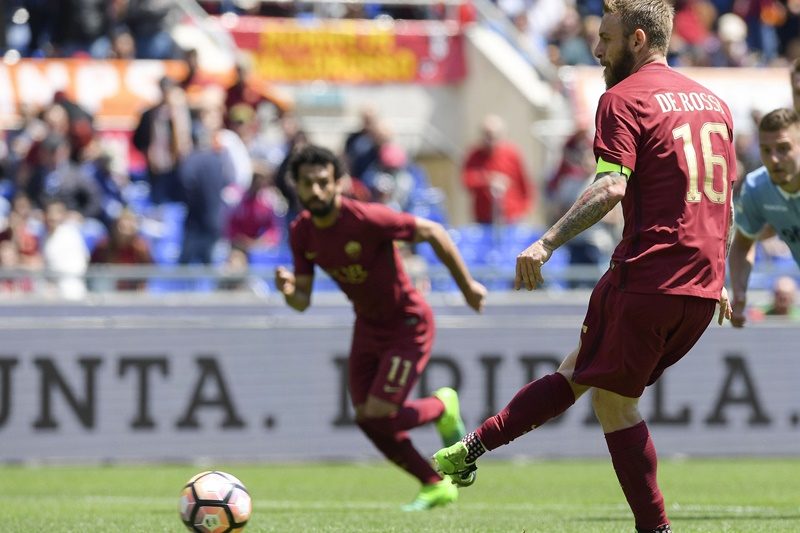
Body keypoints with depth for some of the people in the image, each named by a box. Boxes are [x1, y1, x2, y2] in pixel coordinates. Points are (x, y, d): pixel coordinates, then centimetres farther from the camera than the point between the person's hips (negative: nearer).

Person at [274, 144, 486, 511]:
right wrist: (288, 290, -27)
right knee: (366, 420, 6)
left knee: (379, 418, -14)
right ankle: (436, 486, 25)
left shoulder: (367, 219, -28)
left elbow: (433, 233, -18)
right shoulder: (301, 233, -8)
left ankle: (443, 407, 18)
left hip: (408, 326, -7)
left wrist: (466, 285, -9)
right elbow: (303, 300, -1)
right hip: (367, 326, 7)